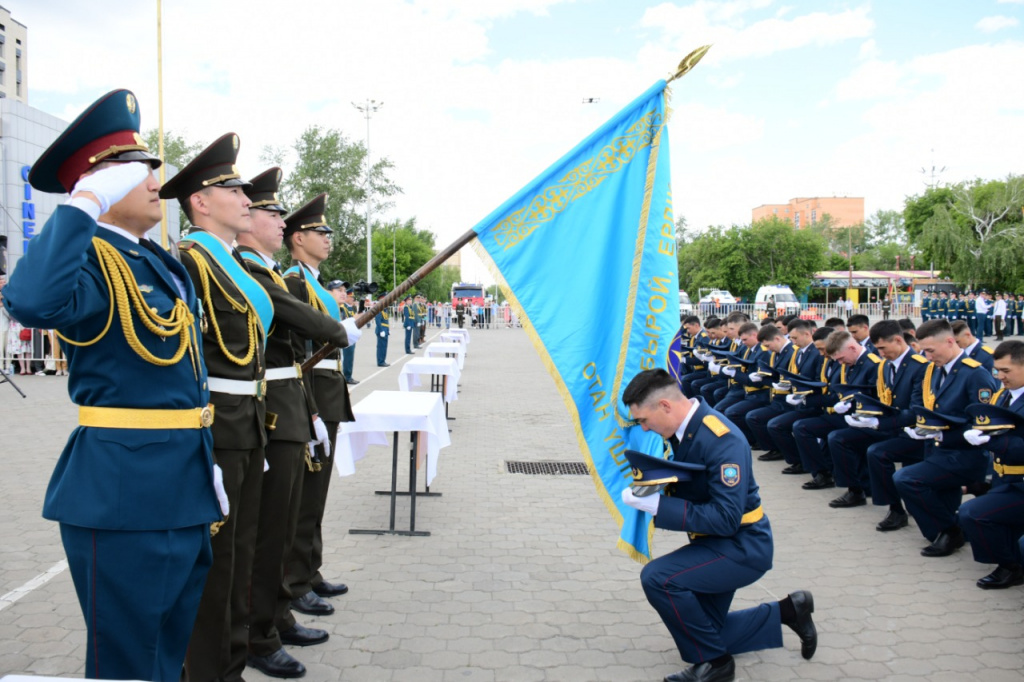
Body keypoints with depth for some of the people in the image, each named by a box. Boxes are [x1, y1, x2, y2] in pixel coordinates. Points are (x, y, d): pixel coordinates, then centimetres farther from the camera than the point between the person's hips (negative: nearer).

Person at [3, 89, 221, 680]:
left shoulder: (162, 263, 13)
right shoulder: (92, 260, -13)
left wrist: (204, 466, 19)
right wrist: (86, 203, -30)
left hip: (183, 486, 9)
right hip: (124, 491, -9)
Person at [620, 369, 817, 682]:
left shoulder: (721, 440, -28)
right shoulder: (686, 428, -2)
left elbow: (726, 519, -32)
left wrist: (657, 505, -33)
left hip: (741, 547, -9)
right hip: (716, 542, 9)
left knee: (658, 578, -27)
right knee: (704, 634, 17)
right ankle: (788, 611, 29)